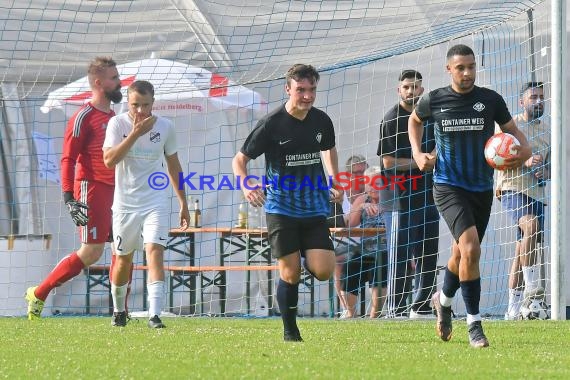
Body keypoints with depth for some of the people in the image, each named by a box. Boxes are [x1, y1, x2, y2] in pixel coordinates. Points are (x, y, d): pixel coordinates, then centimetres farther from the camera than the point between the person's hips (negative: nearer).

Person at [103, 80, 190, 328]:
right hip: (125, 203, 0)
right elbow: (109, 160, -20)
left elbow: (173, 165, 12)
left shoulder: (165, 127, -1)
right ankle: (119, 310, 35)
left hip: (156, 202, 0)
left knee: (155, 252, -18)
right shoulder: (117, 124, -7)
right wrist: (136, 133, -25)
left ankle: (155, 315, -24)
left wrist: (183, 203, 14)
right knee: (123, 260, 12)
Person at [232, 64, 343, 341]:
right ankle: (290, 331, 12)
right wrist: (246, 185, -23)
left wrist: (336, 182, 14)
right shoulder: (272, 124, -10)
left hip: (315, 209, 3)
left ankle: (307, 259, 26)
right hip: (281, 210, -3)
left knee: (323, 271, -9)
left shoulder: (321, 121, 3)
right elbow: (239, 159, -4)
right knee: (290, 273, -4)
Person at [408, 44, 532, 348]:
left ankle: (443, 300, 47)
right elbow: (414, 120, 18)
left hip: (482, 188, 3)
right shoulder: (434, 101, -4)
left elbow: (512, 130, 8)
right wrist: (417, 154, 4)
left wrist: (524, 150, -15)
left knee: (462, 254, 17)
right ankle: (474, 323, -14)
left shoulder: (491, 100, -3)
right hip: (448, 187, -3)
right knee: (470, 249, -22)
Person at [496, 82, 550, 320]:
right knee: (531, 224, -33)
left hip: (537, 192, 6)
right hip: (512, 190, -6)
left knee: (523, 251, 5)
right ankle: (532, 287, -33)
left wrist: (545, 172, -1)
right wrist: (526, 161, -22)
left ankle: (513, 308, 9)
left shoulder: (547, 130, 16)